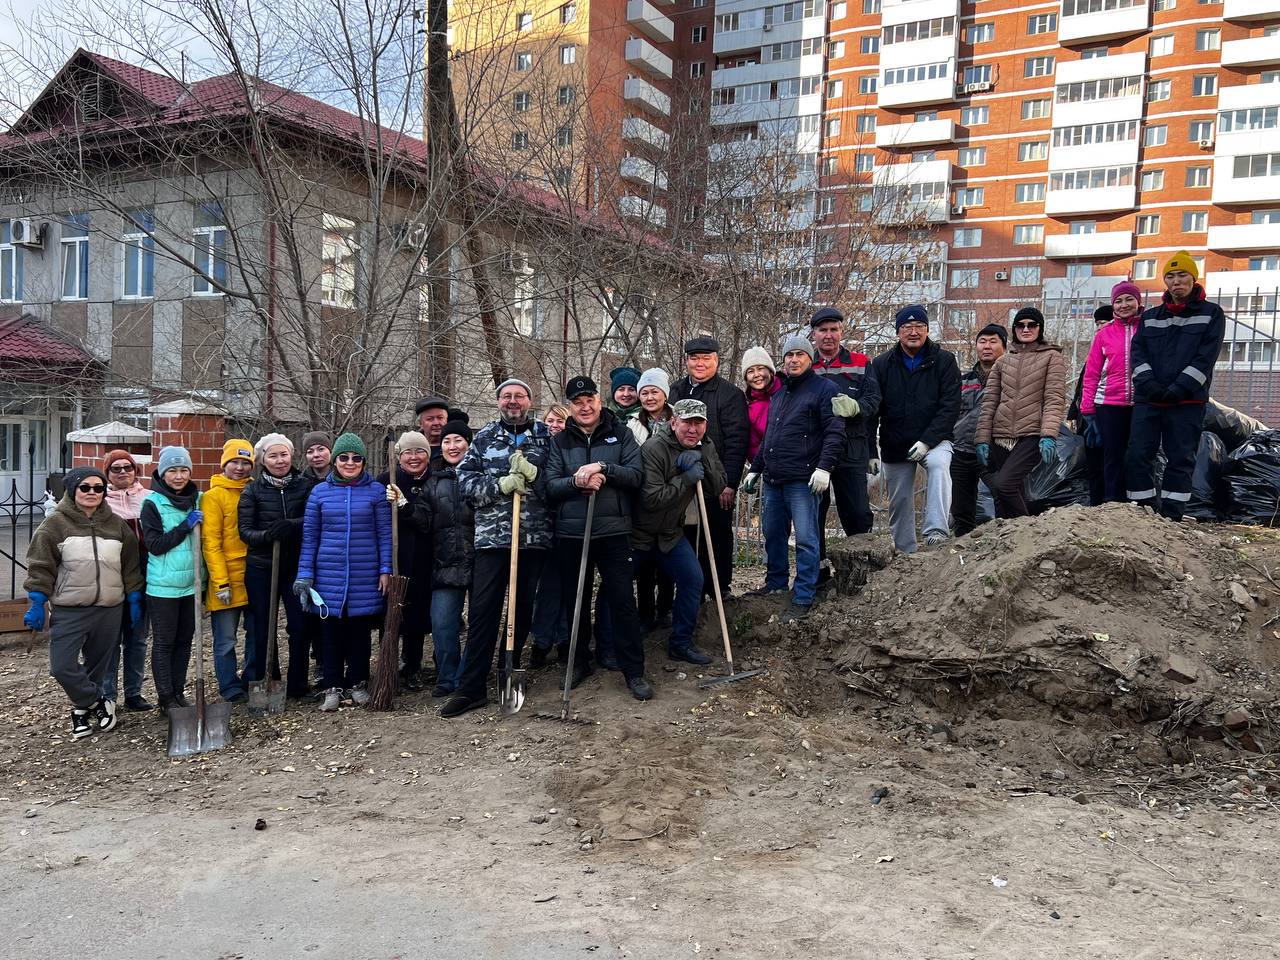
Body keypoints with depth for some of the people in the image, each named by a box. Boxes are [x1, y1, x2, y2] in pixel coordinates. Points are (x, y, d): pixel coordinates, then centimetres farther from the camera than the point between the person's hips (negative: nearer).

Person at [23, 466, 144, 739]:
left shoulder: (116, 524, 8)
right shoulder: (55, 524, -3)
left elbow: (130, 565, 13)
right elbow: (41, 565, -4)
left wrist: (134, 599, 11)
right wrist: (37, 604, -9)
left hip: (109, 610, 3)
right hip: (69, 611, -3)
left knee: (98, 664, 11)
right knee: (62, 666, -11)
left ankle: (83, 709, 30)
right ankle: (99, 704, 7)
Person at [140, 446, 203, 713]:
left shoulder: (198, 499, 6)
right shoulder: (152, 503, -8)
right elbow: (155, 545, -15)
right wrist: (185, 526, -20)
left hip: (191, 583, 5)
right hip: (163, 585, -5)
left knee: (185, 640, 12)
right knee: (164, 642, 4)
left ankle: (179, 692, 23)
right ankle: (165, 698, 13)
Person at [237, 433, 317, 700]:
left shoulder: (306, 485, 2)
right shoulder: (252, 490, 2)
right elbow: (244, 530, -4)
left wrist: (291, 525, -25)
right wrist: (268, 534, -23)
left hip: (296, 566, 0)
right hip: (261, 568, 0)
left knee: (301, 626, 0)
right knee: (263, 629, 8)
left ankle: (297, 686, 15)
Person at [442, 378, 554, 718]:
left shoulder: (547, 436, 8)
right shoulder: (483, 438, 10)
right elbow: (466, 480, 1)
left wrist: (533, 474, -15)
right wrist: (500, 485, -13)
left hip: (534, 537, 0)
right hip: (491, 536, 0)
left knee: (523, 609, 9)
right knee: (483, 610, -2)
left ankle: (508, 675, 24)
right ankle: (471, 688, 3)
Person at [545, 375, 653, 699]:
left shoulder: (621, 434, 6)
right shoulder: (560, 442, 9)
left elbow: (635, 476, -5)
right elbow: (550, 486, -1)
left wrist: (602, 468, -19)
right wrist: (577, 482, -19)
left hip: (613, 531, -2)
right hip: (571, 533, 2)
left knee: (622, 600, -2)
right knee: (576, 601, 11)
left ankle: (634, 671, 7)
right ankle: (580, 662, 28)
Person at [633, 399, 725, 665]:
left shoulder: (705, 448, -1)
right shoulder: (653, 449, -24)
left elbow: (717, 488, -8)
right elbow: (652, 498, -31)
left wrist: (701, 460, -23)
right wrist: (687, 478, -26)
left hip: (670, 533, 6)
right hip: (638, 532, -6)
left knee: (693, 580, 1)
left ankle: (681, 643, 16)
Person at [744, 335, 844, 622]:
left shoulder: (824, 388, -2)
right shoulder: (779, 395, 22)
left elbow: (834, 433, -11)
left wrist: (824, 467, -20)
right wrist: (755, 469, 26)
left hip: (803, 480, -8)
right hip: (773, 480, 8)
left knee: (805, 539, -6)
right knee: (773, 534, 14)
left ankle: (803, 599, -1)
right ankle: (775, 584, 29)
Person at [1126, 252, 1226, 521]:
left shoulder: (1211, 313, 6)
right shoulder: (1150, 317, 17)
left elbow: (1206, 357, -4)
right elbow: (1137, 351, 6)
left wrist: (1179, 389, -15)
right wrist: (1149, 384, -11)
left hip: (1188, 402, -3)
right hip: (1147, 401, 3)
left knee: (1180, 459, -2)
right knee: (1137, 456, -5)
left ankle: (1170, 517, 2)